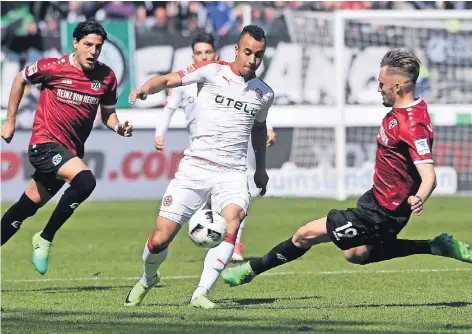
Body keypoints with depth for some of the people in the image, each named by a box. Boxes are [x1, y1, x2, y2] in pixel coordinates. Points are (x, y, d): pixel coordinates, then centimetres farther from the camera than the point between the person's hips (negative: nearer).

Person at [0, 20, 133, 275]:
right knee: (85, 180, -29)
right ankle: (45, 239, -15)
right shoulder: (53, 67, -11)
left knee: (26, 208, 11)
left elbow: (107, 113, 15)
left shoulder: (106, 77, 1)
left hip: (71, 149, 5)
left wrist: (118, 127, -8)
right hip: (44, 143, -5)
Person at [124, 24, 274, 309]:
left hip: (233, 173, 2)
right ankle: (148, 279, 30)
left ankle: (201, 293, -30)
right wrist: (147, 87, -27)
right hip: (195, 166, -2)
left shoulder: (264, 94, 12)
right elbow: (169, 80, -6)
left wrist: (261, 167, 39)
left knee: (234, 217, -31)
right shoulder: (212, 71, 0)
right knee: (160, 239, -5)